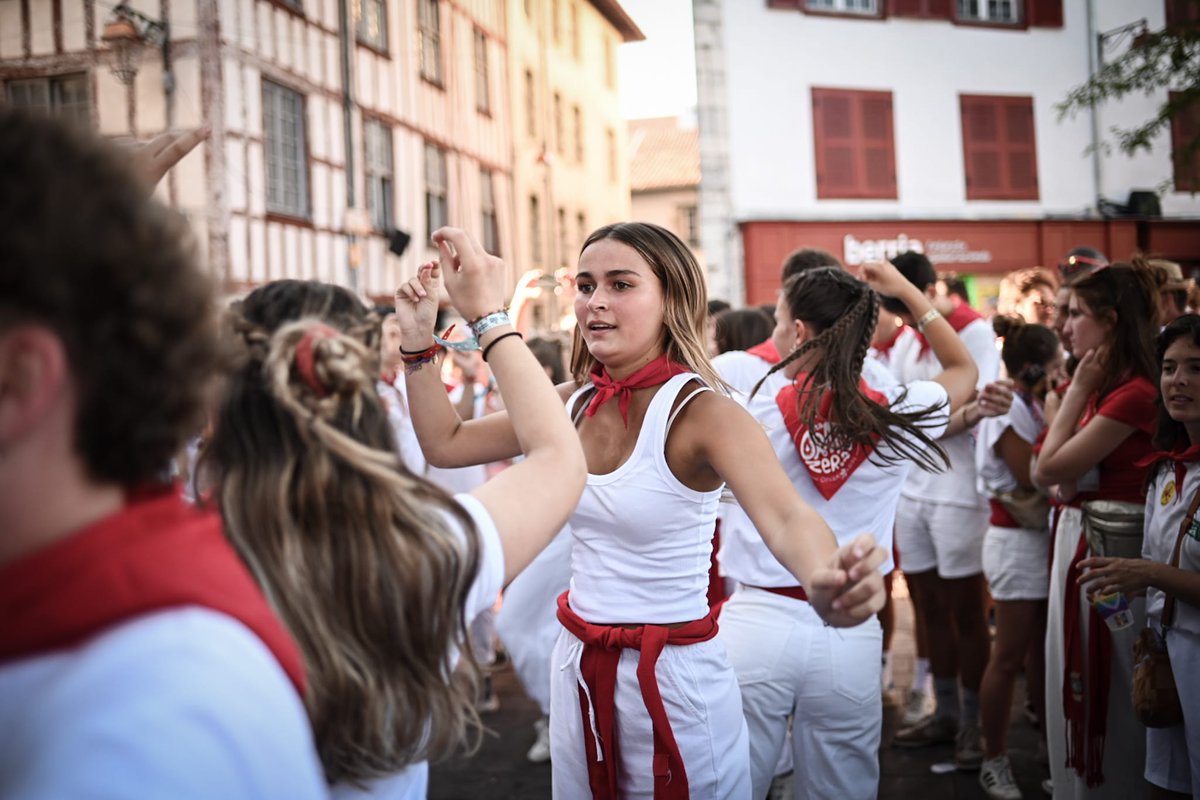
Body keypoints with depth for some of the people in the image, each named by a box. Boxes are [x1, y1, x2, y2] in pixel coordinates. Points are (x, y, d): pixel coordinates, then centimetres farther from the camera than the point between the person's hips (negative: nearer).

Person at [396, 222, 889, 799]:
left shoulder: (702, 412, -20)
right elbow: (445, 443, 5)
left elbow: (786, 517, -37)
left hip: (674, 676, -6)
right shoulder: (576, 402, -2)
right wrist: (419, 335, -7)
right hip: (577, 666, 6)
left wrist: (826, 583, -60)